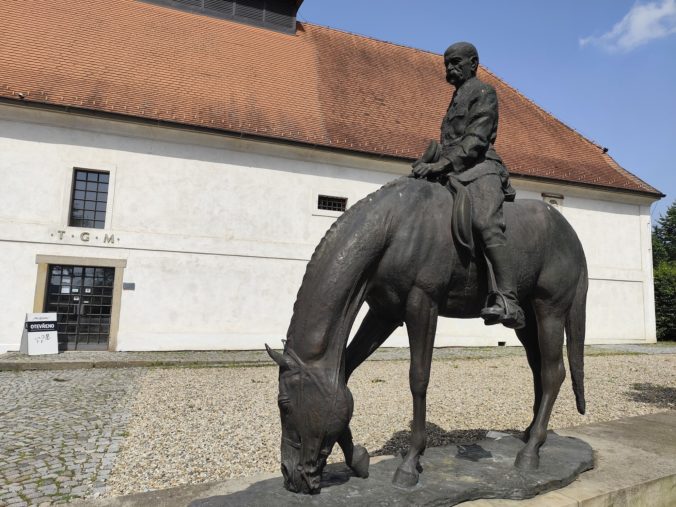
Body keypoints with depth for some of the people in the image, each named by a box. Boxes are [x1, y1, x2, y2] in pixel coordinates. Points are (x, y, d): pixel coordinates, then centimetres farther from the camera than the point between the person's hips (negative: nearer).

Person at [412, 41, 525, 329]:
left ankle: (509, 303, -40)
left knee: (487, 224, -30)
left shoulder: (483, 92, 6)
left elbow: (476, 139, -10)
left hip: (480, 168, -9)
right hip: (455, 174, 9)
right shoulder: (457, 99, 31)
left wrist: (442, 164, -21)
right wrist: (428, 160, 6)